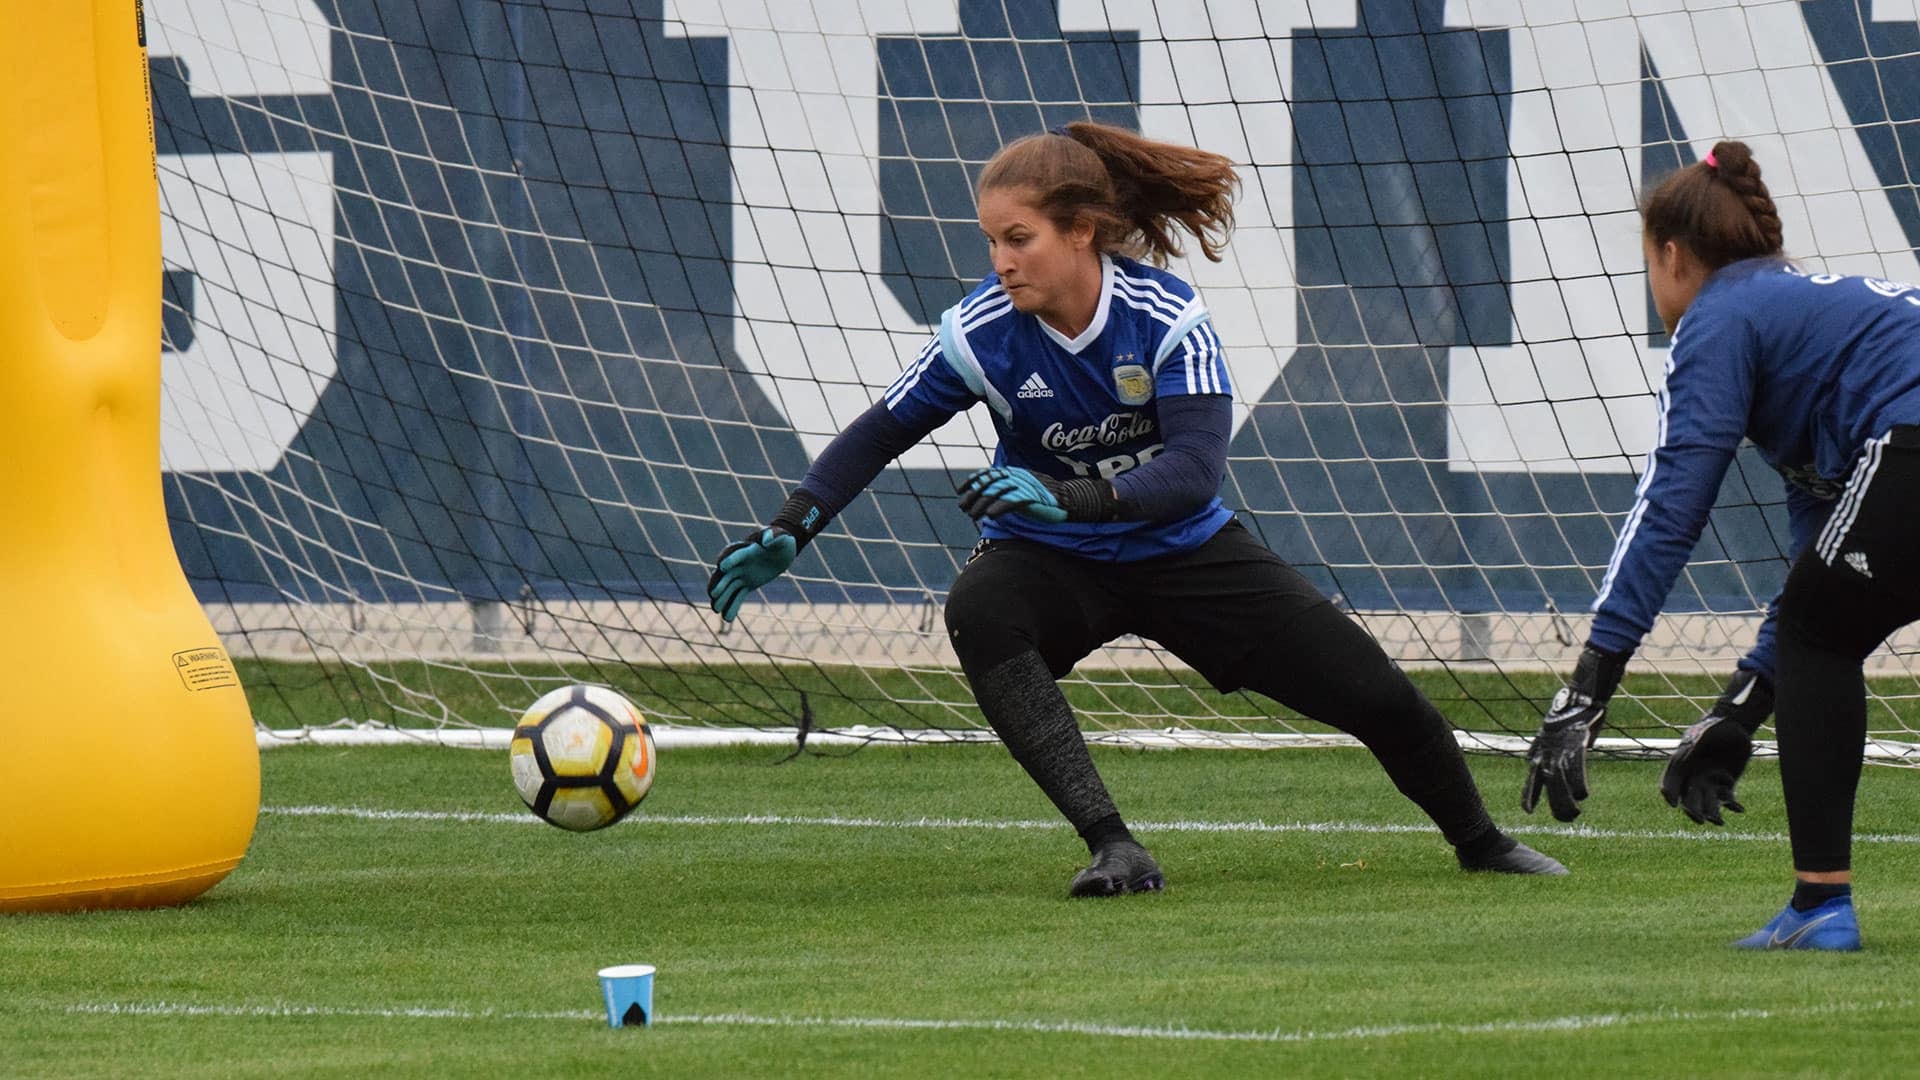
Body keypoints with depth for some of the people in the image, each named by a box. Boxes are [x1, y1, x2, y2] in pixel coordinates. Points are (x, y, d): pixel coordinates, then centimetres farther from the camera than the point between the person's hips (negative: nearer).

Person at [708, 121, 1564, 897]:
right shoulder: (981, 334, -20)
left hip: (1182, 550, 0)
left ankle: (1480, 843, 30)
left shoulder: (1165, 319, -23)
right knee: (978, 611, -38)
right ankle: (1111, 846, -40)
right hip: (1053, 563, 0)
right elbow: (881, 433, -7)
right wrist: (788, 531, -18)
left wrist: (1070, 497, -49)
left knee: (1376, 696, -2)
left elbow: (1195, 470, -34)